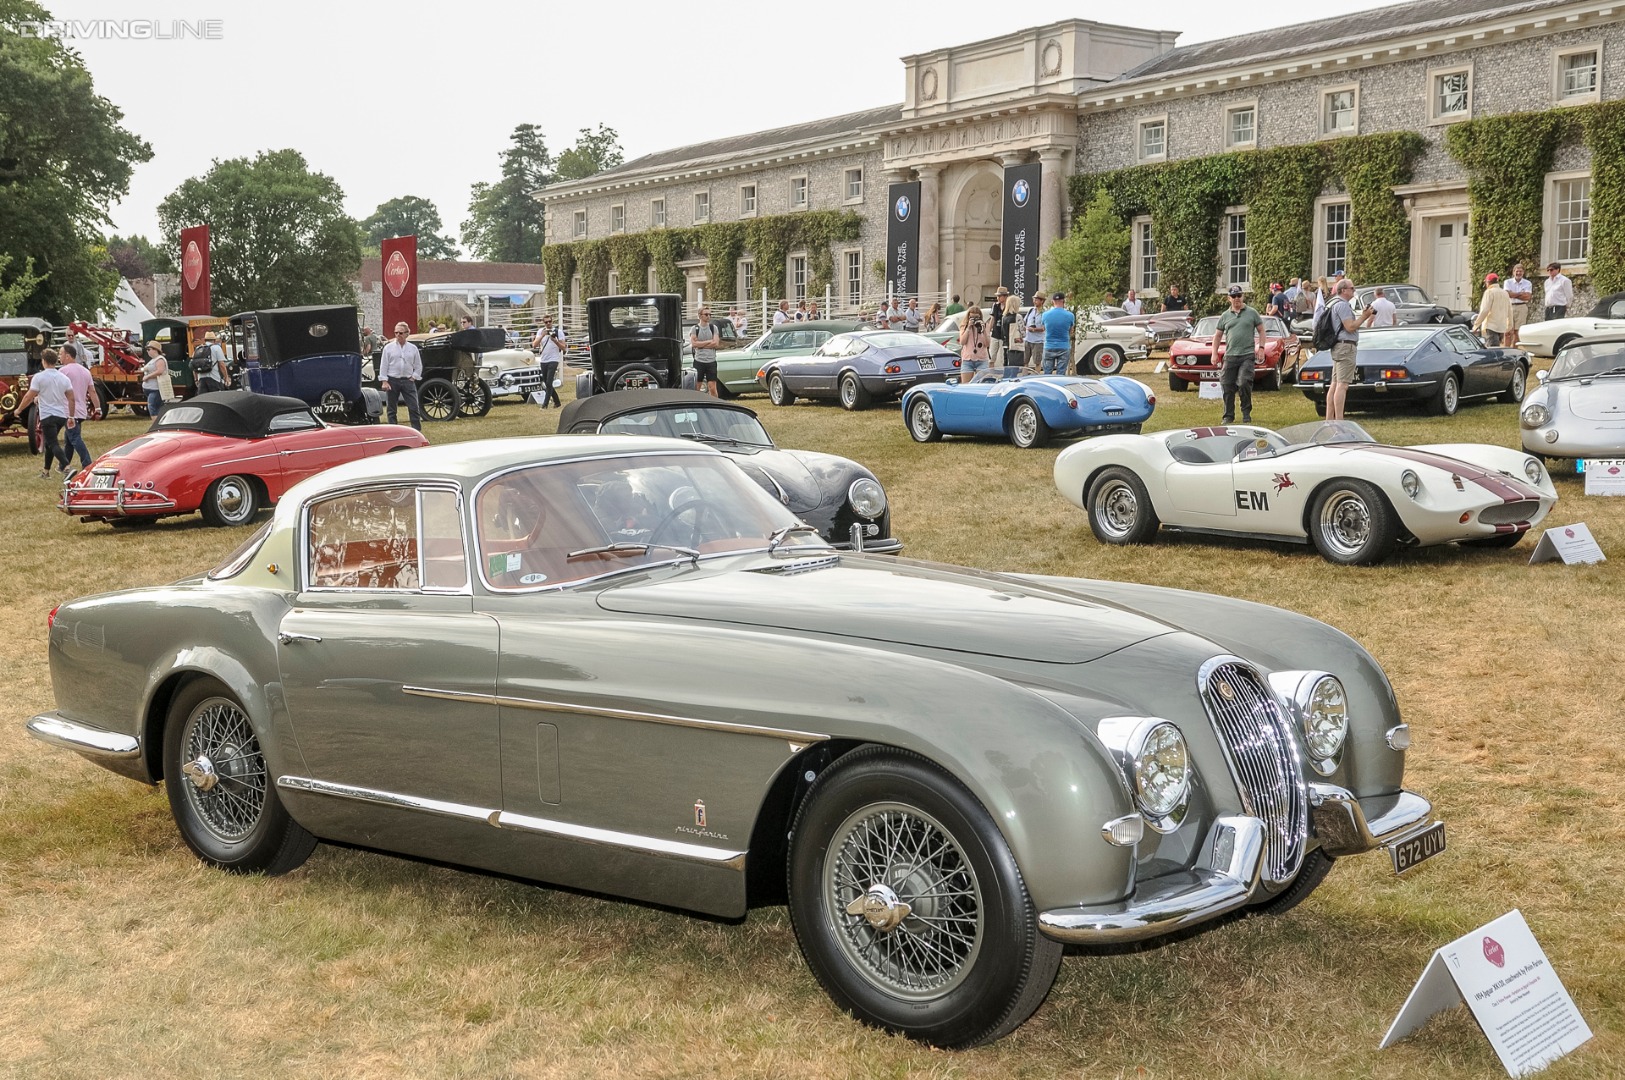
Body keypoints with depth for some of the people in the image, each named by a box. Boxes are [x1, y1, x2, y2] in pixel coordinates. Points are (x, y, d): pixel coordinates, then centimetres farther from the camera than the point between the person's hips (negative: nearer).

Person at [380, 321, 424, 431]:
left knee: (414, 408, -6)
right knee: (391, 409, 5)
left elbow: (418, 366, 12)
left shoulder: (413, 348, 6)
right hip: (392, 381, 0)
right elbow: (383, 365, 2)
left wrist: (413, 377, 0)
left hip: (408, 381, 0)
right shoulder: (389, 348, 3)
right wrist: (384, 381, -5)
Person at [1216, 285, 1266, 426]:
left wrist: (1261, 347, -1)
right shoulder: (1225, 316, 12)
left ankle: (1246, 414, 1)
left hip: (1247, 356, -3)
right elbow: (1218, 336, 16)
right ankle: (1228, 416, 12)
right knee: (1227, 387, 1)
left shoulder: (1252, 313, 7)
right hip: (1230, 356, 3)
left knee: (1244, 383, -15)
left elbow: (1261, 330, 12)